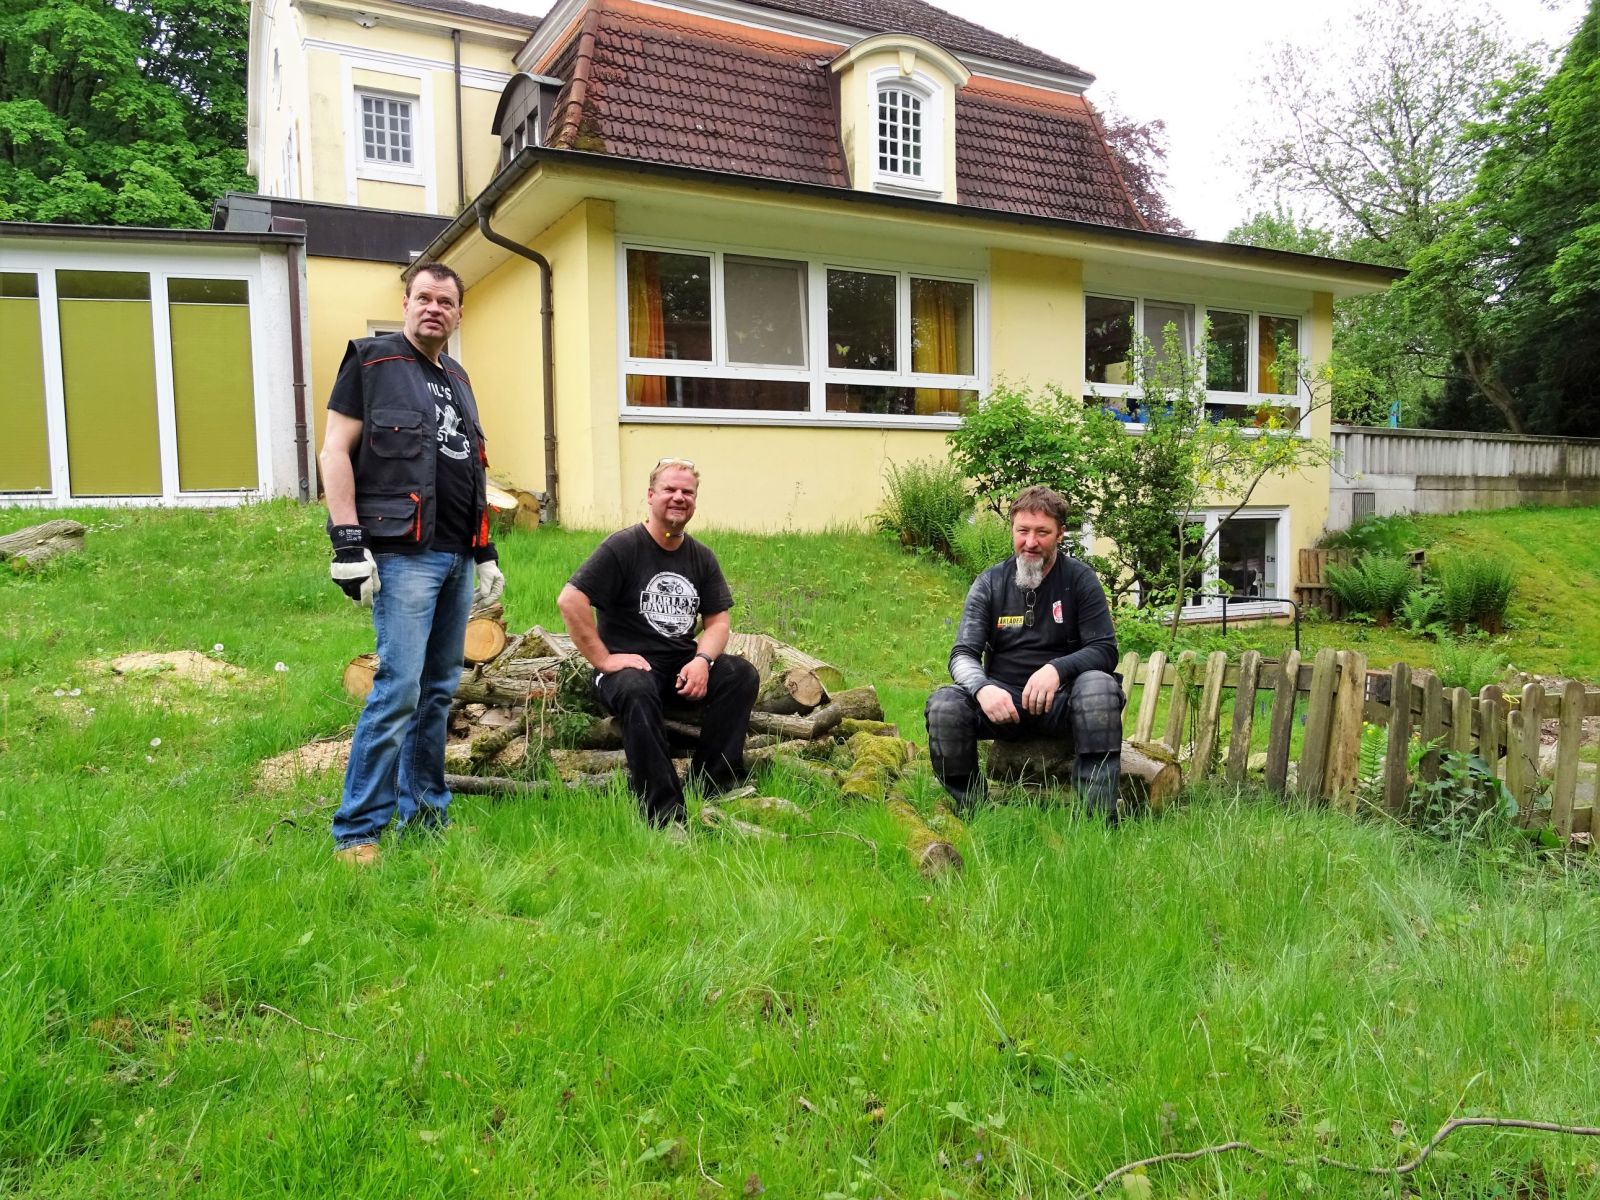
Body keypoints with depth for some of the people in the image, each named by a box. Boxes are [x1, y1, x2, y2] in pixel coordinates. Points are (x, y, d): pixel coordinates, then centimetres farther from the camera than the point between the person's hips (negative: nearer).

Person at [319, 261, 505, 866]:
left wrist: (485, 552, 20)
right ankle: (355, 832, -1)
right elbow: (335, 450, -5)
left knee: (440, 689, 10)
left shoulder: (457, 379, 21)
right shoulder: (372, 361, 1)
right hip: (403, 556, -7)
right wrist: (348, 543, -14)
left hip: (457, 558, 7)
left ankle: (425, 811, 20)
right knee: (399, 689, -12)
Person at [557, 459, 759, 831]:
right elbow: (569, 600, -13)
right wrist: (603, 660, -16)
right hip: (629, 663, -5)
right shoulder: (622, 546, -6)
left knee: (742, 675, -18)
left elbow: (718, 620, 10)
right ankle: (664, 813, -34)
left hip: (683, 662, 6)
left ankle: (707, 787, -16)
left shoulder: (702, 558, 12)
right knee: (638, 692, -38)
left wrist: (702, 660, -12)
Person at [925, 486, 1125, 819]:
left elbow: (1105, 650, -4)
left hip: (1060, 702, -1)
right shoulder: (990, 583, 5)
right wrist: (983, 688, -25)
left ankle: (1098, 814, -29)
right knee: (943, 705, -27)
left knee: (1099, 685, -33)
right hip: (1002, 702, 1)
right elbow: (963, 654, -1)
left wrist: (1057, 669, -25)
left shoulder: (1080, 579, 2)